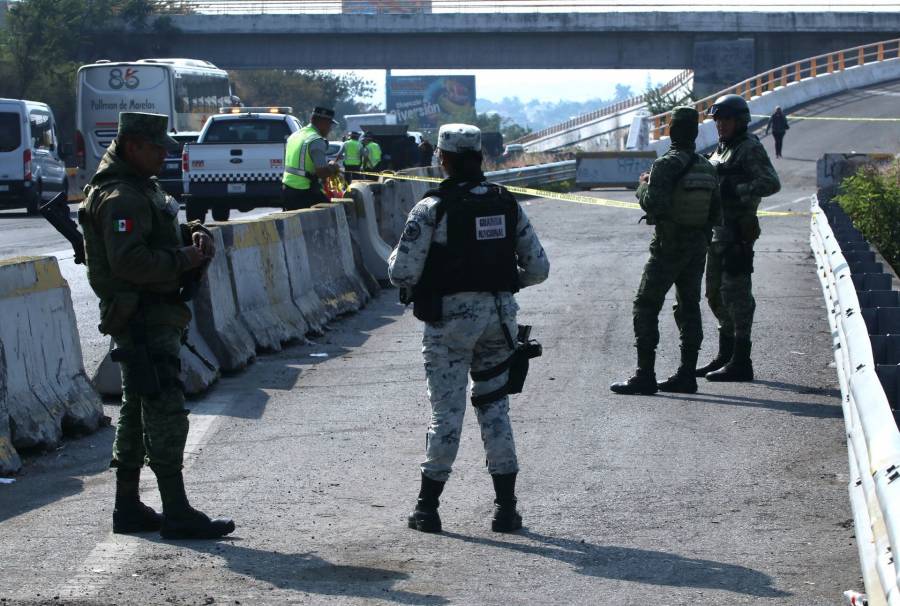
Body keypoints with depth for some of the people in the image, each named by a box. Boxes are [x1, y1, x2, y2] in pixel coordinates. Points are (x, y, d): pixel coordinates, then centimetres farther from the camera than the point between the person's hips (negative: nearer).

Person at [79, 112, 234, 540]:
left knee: (137, 411, 14)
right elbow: (128, 260, -27)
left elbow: (165, 233, 27)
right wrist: (182, 261, -19)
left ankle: (128, 508, 21)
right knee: (166, 412, -10)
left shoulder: (143, 188, 17)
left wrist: (194, 235, 5)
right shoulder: (120, 196, -17)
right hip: (143, 316, -11)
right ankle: (177, 514, -8)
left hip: (154, 316, 11)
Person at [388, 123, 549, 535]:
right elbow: (538, 267, 6)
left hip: (451, 318, -4)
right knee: (494, 405, 13)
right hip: (500, 315, 4)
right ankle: (505, 507, 12)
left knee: (447, 409, 3)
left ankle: (427, 507, 10)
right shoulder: (507, 204, 5)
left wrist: (397, 257, 10)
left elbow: (402, 273, -13)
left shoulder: (432, 208, -10)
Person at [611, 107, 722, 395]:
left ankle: (645, 375, -7)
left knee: (646, 306, -2)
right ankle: (687, 375, 12)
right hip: (698, 247, 7)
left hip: (668, 246, -7)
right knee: (689, 307, 12)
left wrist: (643, 186, -4)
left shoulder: (665, 165, -15)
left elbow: (654, 204, -22)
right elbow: (717, 212, 9)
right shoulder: (707, 167, 7)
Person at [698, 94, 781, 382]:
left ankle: (740, 361, -6)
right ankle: (725, 355, 26)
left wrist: (735, 191, -26)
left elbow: (771, 183, -20)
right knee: (716, 293, 15)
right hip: (719, 230, 10)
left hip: (738, 231, -10)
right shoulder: (722, 149, 18)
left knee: (736, 293, -9)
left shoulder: (750, 149, -10)